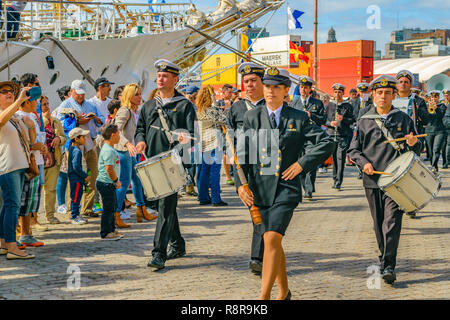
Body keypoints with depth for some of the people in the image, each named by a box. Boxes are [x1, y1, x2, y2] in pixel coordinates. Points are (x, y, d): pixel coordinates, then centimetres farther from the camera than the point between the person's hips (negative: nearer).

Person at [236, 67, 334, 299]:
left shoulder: (299, 118, 2)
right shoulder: (251, 117, 8)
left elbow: (326, 143, 4)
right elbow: (242, 153, 8)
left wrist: (302, 163, -5)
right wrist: (240, 183, -2)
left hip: (286, 187, -3)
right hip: (258, 189, 3)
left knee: (272, 238, -17)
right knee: (272, 242, 11)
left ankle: (264, 297, -15)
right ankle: (284, 291, 29)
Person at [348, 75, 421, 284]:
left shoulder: (404, 119, 7)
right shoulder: (364, 121, 8)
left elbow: (417, 149, 11)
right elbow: (353, 150, 10)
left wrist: (413, 144, -13)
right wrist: (364, 163, -9)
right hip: (373, 180, 2)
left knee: (392, 222, -13)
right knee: (378, 224, 10)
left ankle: (388, 266, -14)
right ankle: (384, 257, 29)